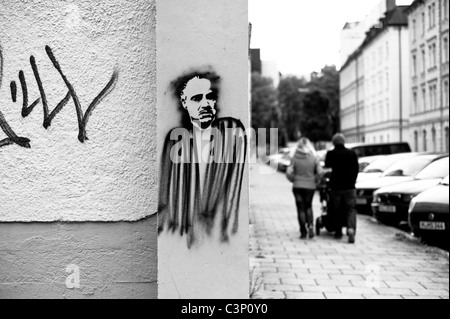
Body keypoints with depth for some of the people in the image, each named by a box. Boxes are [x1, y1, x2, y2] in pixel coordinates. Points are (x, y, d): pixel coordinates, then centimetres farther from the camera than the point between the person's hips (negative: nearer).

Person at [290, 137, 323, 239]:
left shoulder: (295, 158, -8)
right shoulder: (314, 158, -5)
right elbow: (320, 172, -10)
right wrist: (315, 179, 10)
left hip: (298, 186, -1)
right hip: (310, 186, 1)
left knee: (301, 209, 7)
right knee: (308, 207, 20)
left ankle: (303, 232, 6)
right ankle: (310, 225, 1)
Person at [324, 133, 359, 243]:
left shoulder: (330, 154, -4)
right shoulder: (351, 153, 0)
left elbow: (327, 167, 6)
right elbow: (356, 169, 6)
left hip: (336, 186, 0)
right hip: (349, 187, 0)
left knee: (338, 210, 11)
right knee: (351, 209, 2)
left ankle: (338, 232, 17)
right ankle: (351, 228, -20)